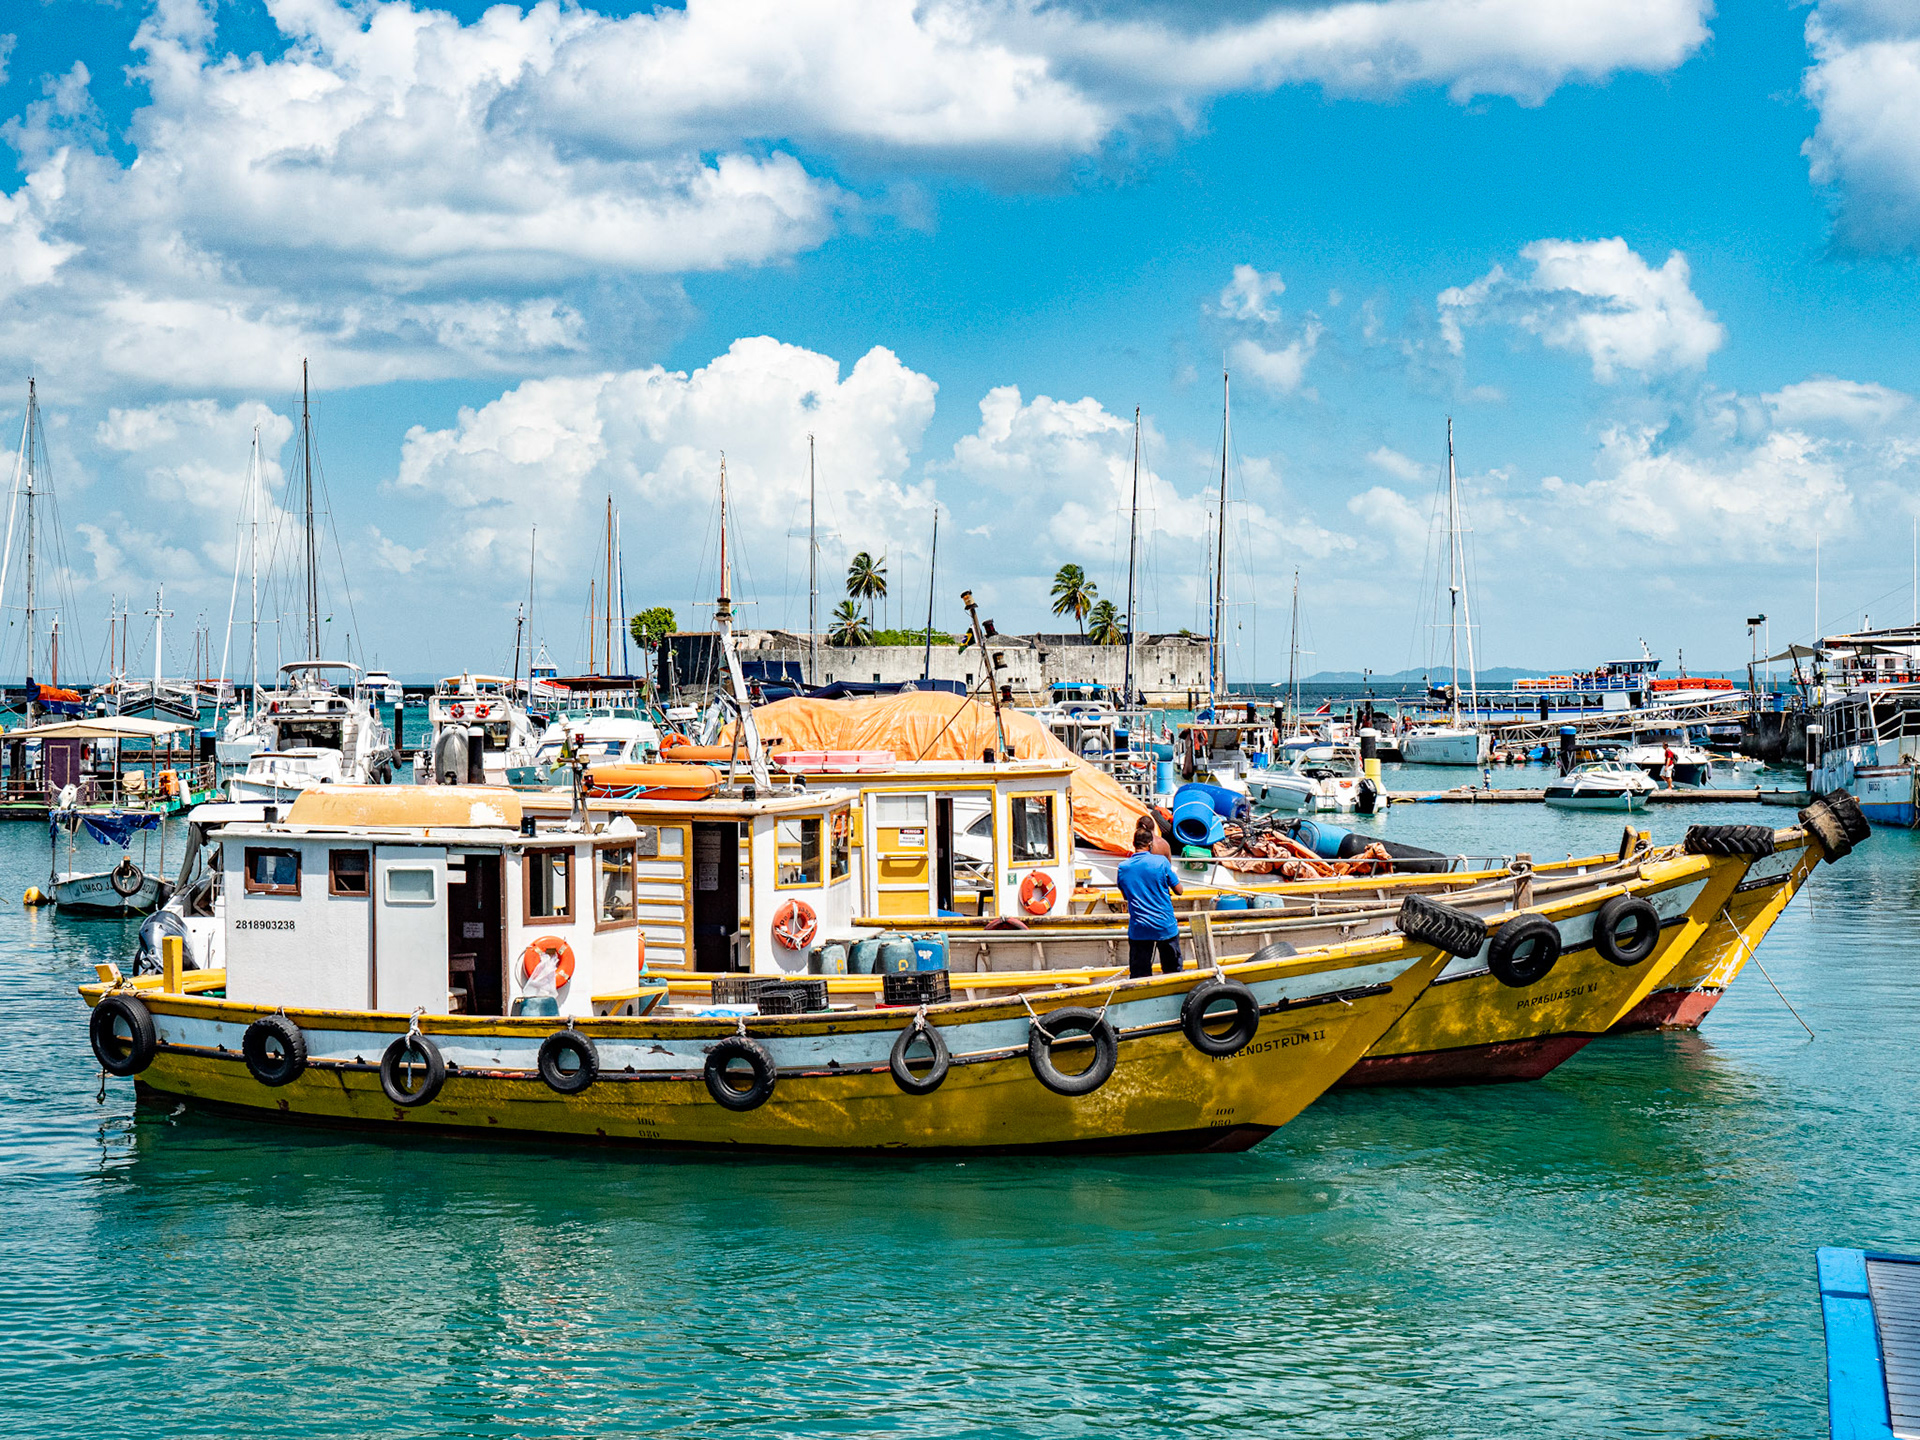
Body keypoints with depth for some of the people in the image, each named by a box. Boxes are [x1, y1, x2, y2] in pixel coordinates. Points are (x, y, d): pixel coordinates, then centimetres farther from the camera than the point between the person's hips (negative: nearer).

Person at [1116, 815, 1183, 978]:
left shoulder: (1123, 867, -2)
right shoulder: (1161, 862, -9)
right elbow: (1178, 890, -2)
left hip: (1138, 929, 1)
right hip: (1165, 927, -1)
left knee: (1139, 975, 4)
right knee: (1172, 972, 12)